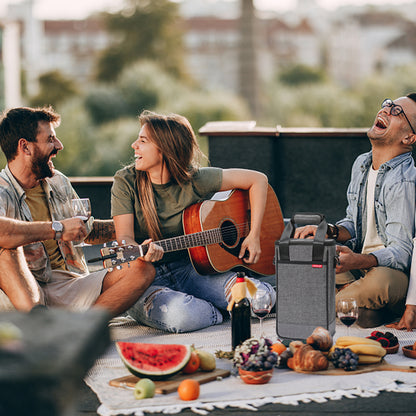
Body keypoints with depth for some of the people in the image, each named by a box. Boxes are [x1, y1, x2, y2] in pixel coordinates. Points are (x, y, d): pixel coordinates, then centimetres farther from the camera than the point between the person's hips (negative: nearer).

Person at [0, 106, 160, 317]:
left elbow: (87, 229, 31)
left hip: (70, 288, 7)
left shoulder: (58, 182, 15)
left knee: (143, 268, -14)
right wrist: (57, 229, -29)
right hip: (25, 291, -7)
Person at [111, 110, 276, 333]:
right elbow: (124, 238, -14)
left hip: (189, 270, 2)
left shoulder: (194, 179, -6)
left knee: (263, 296, -19)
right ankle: (218, 313, -1)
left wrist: (254, 236, -8)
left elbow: (257, 180, -1)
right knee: (179, 315, -37)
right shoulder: (126, 182, -7)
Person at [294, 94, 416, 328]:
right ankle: (354, 292, -11)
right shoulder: (362, 164, 7)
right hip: (361, 261, 8)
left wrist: (357, 261, -42)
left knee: (379, 281, -40)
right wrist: (329, 231, -7)